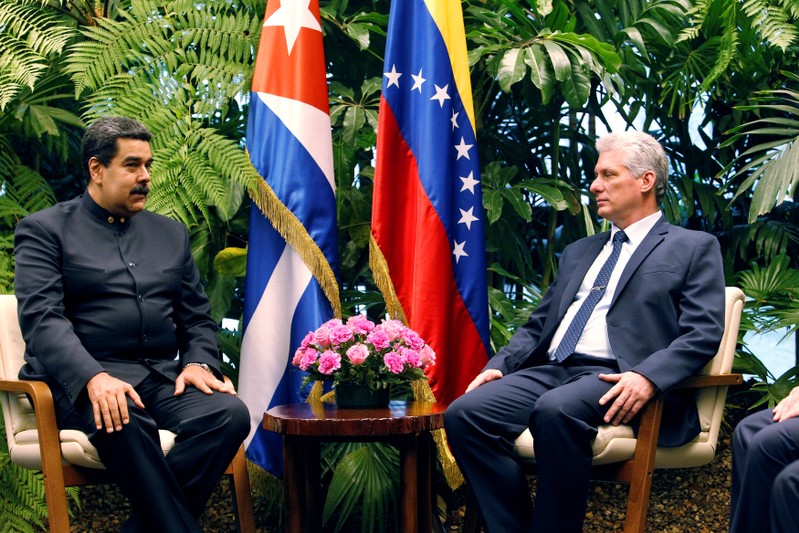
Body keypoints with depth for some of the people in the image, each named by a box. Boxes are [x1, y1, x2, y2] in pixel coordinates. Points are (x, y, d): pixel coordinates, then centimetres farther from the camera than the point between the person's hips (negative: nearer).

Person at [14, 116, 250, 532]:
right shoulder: (44, 229, 7)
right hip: (81, 382, -5)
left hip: (163, 377, 5)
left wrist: (199, 363, -3)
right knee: (124, 422, -39)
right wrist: (93, 377, -26)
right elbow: (41, 318, -8)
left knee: (230, 413, -26)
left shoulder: (171, 233, 22)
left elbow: (197, 317, 21)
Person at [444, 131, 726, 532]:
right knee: (464, 413, -20)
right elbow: (538, 325, 26)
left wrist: (647, 377, -21)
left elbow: (703, 333, -4)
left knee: (556, 409, -38)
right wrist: (499, 365, 5)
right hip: (550, 371, 6)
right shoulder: (579, 252, 29)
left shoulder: (693, 248, 10)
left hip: (615, 380, -6)